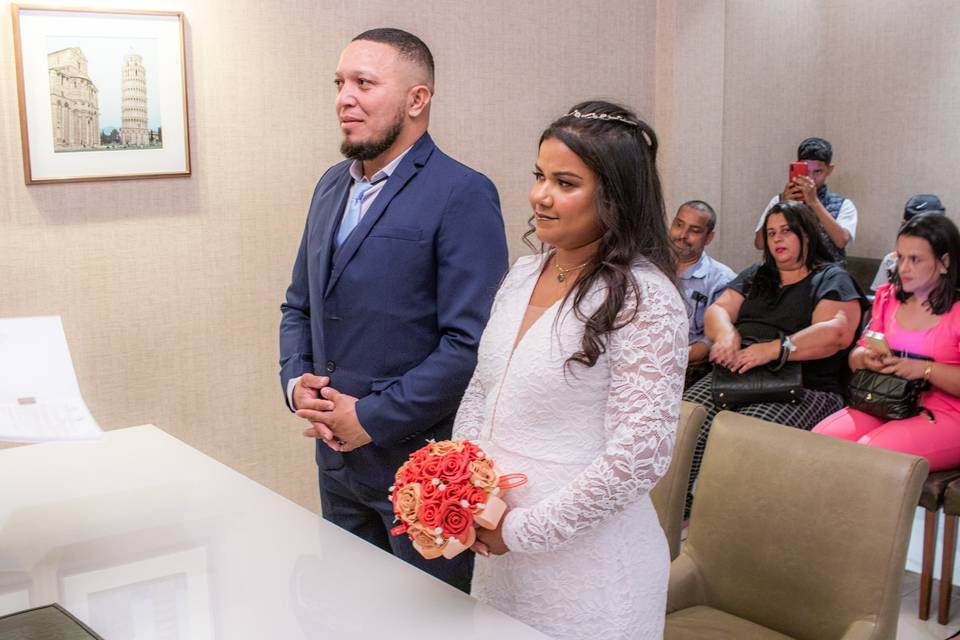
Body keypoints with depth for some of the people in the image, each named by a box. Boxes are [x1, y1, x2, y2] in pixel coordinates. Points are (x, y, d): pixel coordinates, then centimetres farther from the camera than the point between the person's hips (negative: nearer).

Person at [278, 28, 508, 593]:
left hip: (418, 460, -7)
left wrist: (372, 419, -17)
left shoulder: (463, 195, -15)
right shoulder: (333, 185, 9)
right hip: (337, 457, 7)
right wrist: (297, 381, -1)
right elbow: (300, 306, 17)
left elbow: (470, 342, -21)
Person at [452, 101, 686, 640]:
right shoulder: (523, 276, 4)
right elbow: (480, 393, 12)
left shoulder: (645, 299, -18)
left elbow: (639, 455, -21)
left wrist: (522, 530, -15)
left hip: (588, 565, -6)